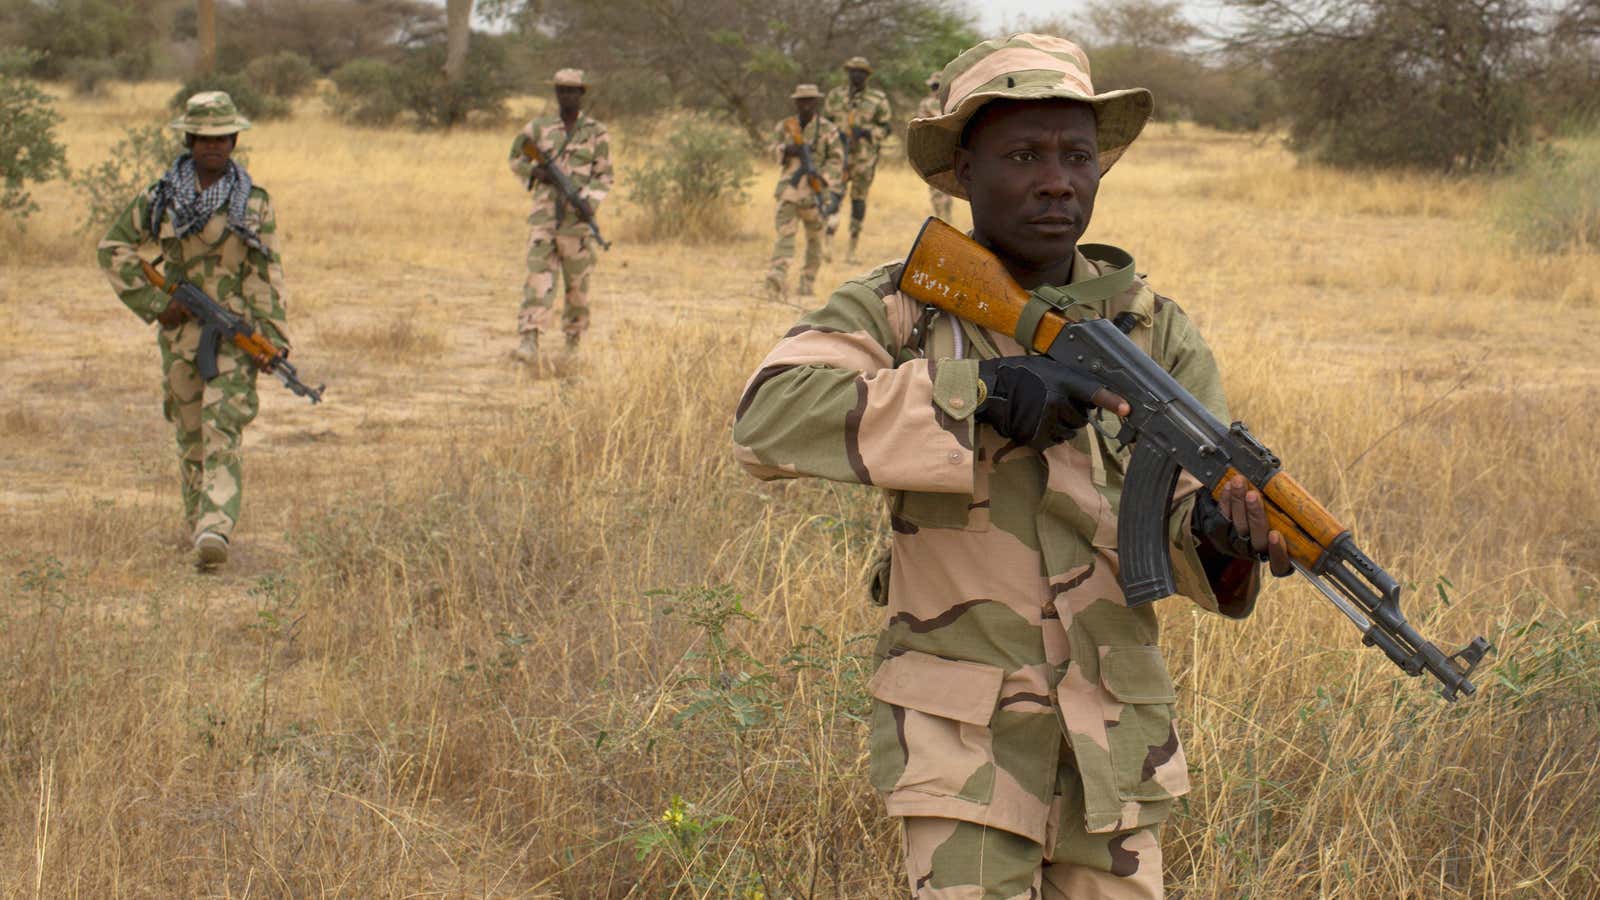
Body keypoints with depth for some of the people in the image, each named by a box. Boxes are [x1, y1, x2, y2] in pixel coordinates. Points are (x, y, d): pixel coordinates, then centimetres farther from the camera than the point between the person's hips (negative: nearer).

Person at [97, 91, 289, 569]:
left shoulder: (254, 201, 1)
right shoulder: (161, 197, 3)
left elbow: (266, 273, 0)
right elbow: (114, 247, 9)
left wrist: (272, 336, -8)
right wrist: (153, 304, 0)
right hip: (181, 331, 2)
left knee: (222, 430, -15)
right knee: (190, 433, 10)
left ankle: (216, 530, -26)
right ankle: (199, 528, 24)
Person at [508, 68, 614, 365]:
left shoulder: (597, 133, 3)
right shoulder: (538, 128, 8)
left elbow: (604, 176, 3)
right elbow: (516, 159, 19)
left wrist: (589, 201, -15)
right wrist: (535, 172, -2)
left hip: (577, 218, -1)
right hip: (544, 213, 1)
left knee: (578, 284, 6)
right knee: (538, 277, -11)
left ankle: (574, 343, 23)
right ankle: (530, 343, -19)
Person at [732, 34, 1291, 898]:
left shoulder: (1156, 332, 4)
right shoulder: (896, 310, -5)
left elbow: (1190, 509, -3)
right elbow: (769, 417, -22)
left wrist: (1216, 533, -29)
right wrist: (981, 393, -29)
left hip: (1115, 746, 3)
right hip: (964, 737, -3)